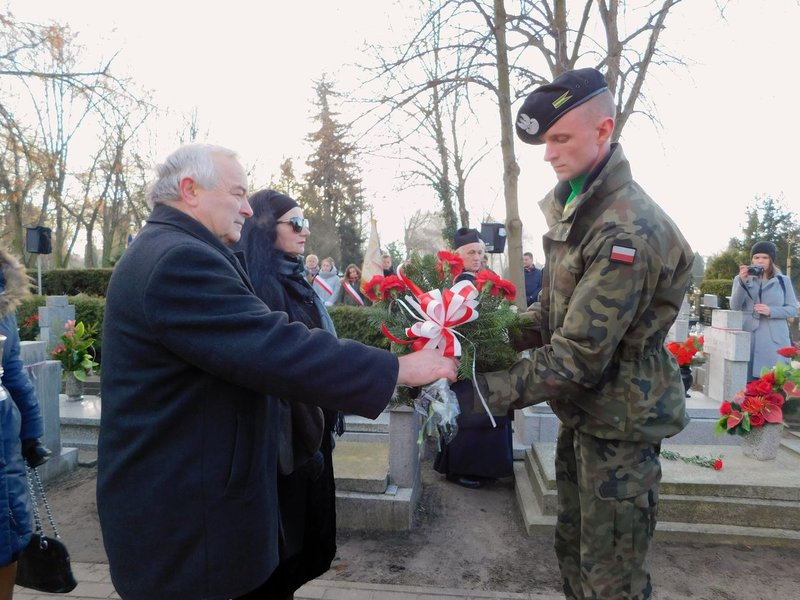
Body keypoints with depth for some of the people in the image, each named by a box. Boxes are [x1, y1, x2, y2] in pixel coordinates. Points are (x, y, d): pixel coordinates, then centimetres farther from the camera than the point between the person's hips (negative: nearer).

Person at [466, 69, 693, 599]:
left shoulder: (627, 230, -25)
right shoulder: (573, 204, 6)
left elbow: (580, 355, -28)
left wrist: (488, 393, -26)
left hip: (619, 420, -8)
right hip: (581, 411, 9)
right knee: (574, 549, 23)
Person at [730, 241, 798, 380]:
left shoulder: (783, 281, 10)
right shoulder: (740, 279, 8)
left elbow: (793, 309, 7)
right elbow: (734, 307, -4)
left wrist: (771, 311, -12)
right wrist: (743, 282, -17)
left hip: (775, 340, 0)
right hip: (748, 338, 0)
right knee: (748, 380, -6)